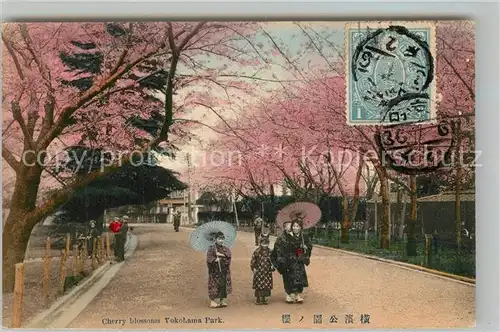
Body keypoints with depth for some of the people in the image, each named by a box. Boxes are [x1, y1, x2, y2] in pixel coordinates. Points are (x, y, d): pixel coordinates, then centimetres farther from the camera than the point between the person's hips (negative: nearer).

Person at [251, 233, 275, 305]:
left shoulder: (269, 252, 6)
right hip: (259, 272, -4)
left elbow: (272, 260, 16)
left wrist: (272, 266, 3)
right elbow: (253, 261, -5)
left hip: (267, 272, 4)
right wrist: (254, 268, -10)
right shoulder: (257, 251, -8)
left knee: (266, 286, 7)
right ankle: (258, 299, 10)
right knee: (258, 285, 0)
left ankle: (263, 299, 19)